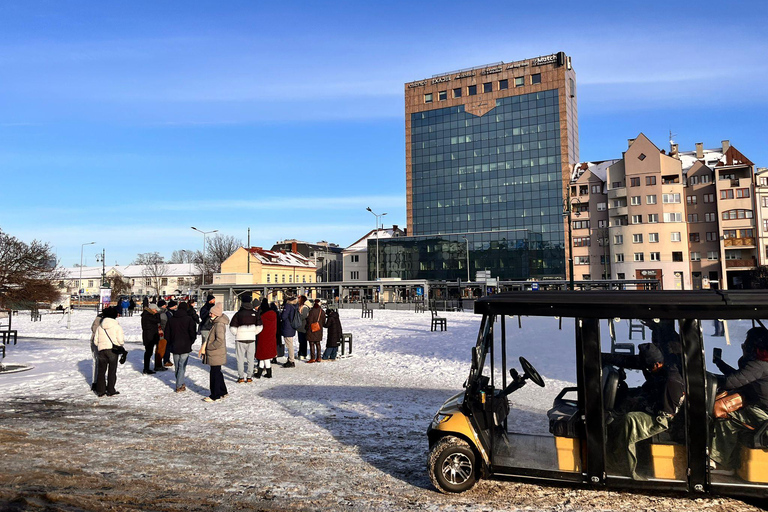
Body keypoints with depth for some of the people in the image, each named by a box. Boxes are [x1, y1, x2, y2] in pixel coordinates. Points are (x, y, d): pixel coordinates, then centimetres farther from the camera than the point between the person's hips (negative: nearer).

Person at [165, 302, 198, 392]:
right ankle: (179, 386, -1)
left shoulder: (171, 319, 4)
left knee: (177, 366, 15)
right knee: (182, 366, 0)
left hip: (174, 347, 4)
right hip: (185, 347, -4)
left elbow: (167, 335, 8)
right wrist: (190, 342, 7)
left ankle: (180, 383, 26)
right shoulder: (189, 319, -8)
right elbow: (193, 333, -10)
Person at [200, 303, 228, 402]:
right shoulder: (216, 323, 12)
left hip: (216, 354, -10)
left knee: (215, 373, -1)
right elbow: (210, 337, 20)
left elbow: (219, 340, -27)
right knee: (217, 373, 19)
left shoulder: (219, 325, -21)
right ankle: (222, 392, 31)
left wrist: (208, 347, -17)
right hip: (215, 353, 10)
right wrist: (204, 346, 6)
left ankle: (215, 396, 9)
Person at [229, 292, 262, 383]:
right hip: (251, 338, 2)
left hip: (240, 338, -2)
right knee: (250, 358, 10)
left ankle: (241, 377, 6)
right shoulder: (255, 313, -1)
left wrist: (237, 334, 10)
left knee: (240, 358, 7)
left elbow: (232, 328, -7)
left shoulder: (238, 313, -6)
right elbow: (259, 327, -2)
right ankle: (249, 377, 10)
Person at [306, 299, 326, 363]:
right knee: (318, 344, 13)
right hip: (319, 330, 6)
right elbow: (323, 321, 8)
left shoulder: (312, 311, -17)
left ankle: (312, 358, -1)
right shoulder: (322, 311, 1)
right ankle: (318, 358, 15)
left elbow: (309, 321, -15)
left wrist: (306, 327, -1)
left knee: (312, 344, 0)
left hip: (312, 330, -6)